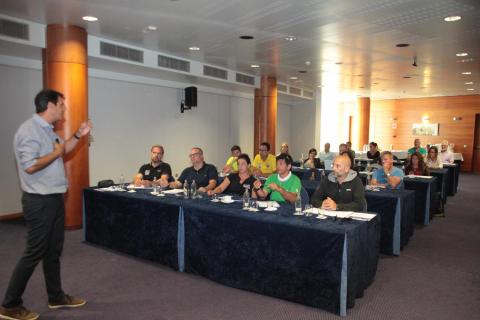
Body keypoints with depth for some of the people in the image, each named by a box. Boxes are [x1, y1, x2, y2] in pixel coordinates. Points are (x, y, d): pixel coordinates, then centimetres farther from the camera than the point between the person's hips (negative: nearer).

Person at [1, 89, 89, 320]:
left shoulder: (47, 129, 11)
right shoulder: (29, 130, -18)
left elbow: (62, 150, 25)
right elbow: (30, 166, -27)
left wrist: (78, 135, 14)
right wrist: (55, 153, -15)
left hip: (54, 198, 10)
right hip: (39, 201, -10)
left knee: (54, 250, 16)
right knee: (34, 253, 0)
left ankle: (56, 297, 29)